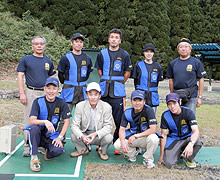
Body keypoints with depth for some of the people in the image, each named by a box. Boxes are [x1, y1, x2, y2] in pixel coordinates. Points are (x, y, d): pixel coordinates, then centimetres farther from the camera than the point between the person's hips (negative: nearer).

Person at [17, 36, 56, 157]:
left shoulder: (48, 61, 15)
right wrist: (22, 93, -9)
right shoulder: (26, 59, 5)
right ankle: (27, 147, 8)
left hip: (45, 93, 3)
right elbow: (20, 76, 1)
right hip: (31, 93, -3)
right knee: (29, 120, -1)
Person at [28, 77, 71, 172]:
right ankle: (34, 158, -21)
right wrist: (45, 121, -39)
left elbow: (66, 122, -3)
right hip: (37, 135, 0)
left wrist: (60, 137, -13)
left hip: (51, 136, 1)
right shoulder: (38, 101, -9)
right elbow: (31, 121, -20)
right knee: (34, 128, -34)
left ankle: (47, 153, 9)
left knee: (58, 150, -28)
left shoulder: (61, 103, -4)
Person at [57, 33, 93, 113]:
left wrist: (82, 82, 13)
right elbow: (60, 74, 1)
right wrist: (66, 84, 7)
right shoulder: (65, 57, -4)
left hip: (82, 90, 4)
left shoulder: (87, 58, 7)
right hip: (69, 90, -3)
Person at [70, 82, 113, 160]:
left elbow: (108, 126, -14)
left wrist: (96, 134, -33)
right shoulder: (80, 106, -11)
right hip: (84, 134, 1)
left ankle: (102, 151, 6)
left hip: (99, 135, -1)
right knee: (73, 136, -26)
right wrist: (81, 136, -34)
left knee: (109, 138, -30)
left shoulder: (106, 107, -13)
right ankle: (82, 149, 9)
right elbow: (74, 125, -13)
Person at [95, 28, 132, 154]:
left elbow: (127, 73, 9)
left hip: (118, 92, -2)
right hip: (104, 90, 3)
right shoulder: (102, 53, 10)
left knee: (119, 120, -3)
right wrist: (106, 82, 12)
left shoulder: (124, 55, 4)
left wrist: (118, 83, 8)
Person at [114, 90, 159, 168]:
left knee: (154, 138, -35)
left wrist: (136, 136, -26)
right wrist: (123, 142, -27)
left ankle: (148, 159, -6)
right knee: (117, 144, -20)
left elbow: (153, 129, -25)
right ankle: (132, 153, 12)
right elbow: (122, 129, -7)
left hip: (145, 137, -2)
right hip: (132, 136, 3)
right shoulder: (127, 112, -8)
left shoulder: (148, 110, -19)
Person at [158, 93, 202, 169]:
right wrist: (161, 155, -7)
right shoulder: (165, 115, -13)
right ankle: (179, 152, 16)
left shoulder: (188, 112, -18)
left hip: (187, 137, 0)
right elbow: (164, 135, -8)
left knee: (198, 142, -34)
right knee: (168, 163, -19)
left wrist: (191, 144, -50)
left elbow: (196, 131, -28)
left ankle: (189, 159, -1)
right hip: (173, 139, 1)